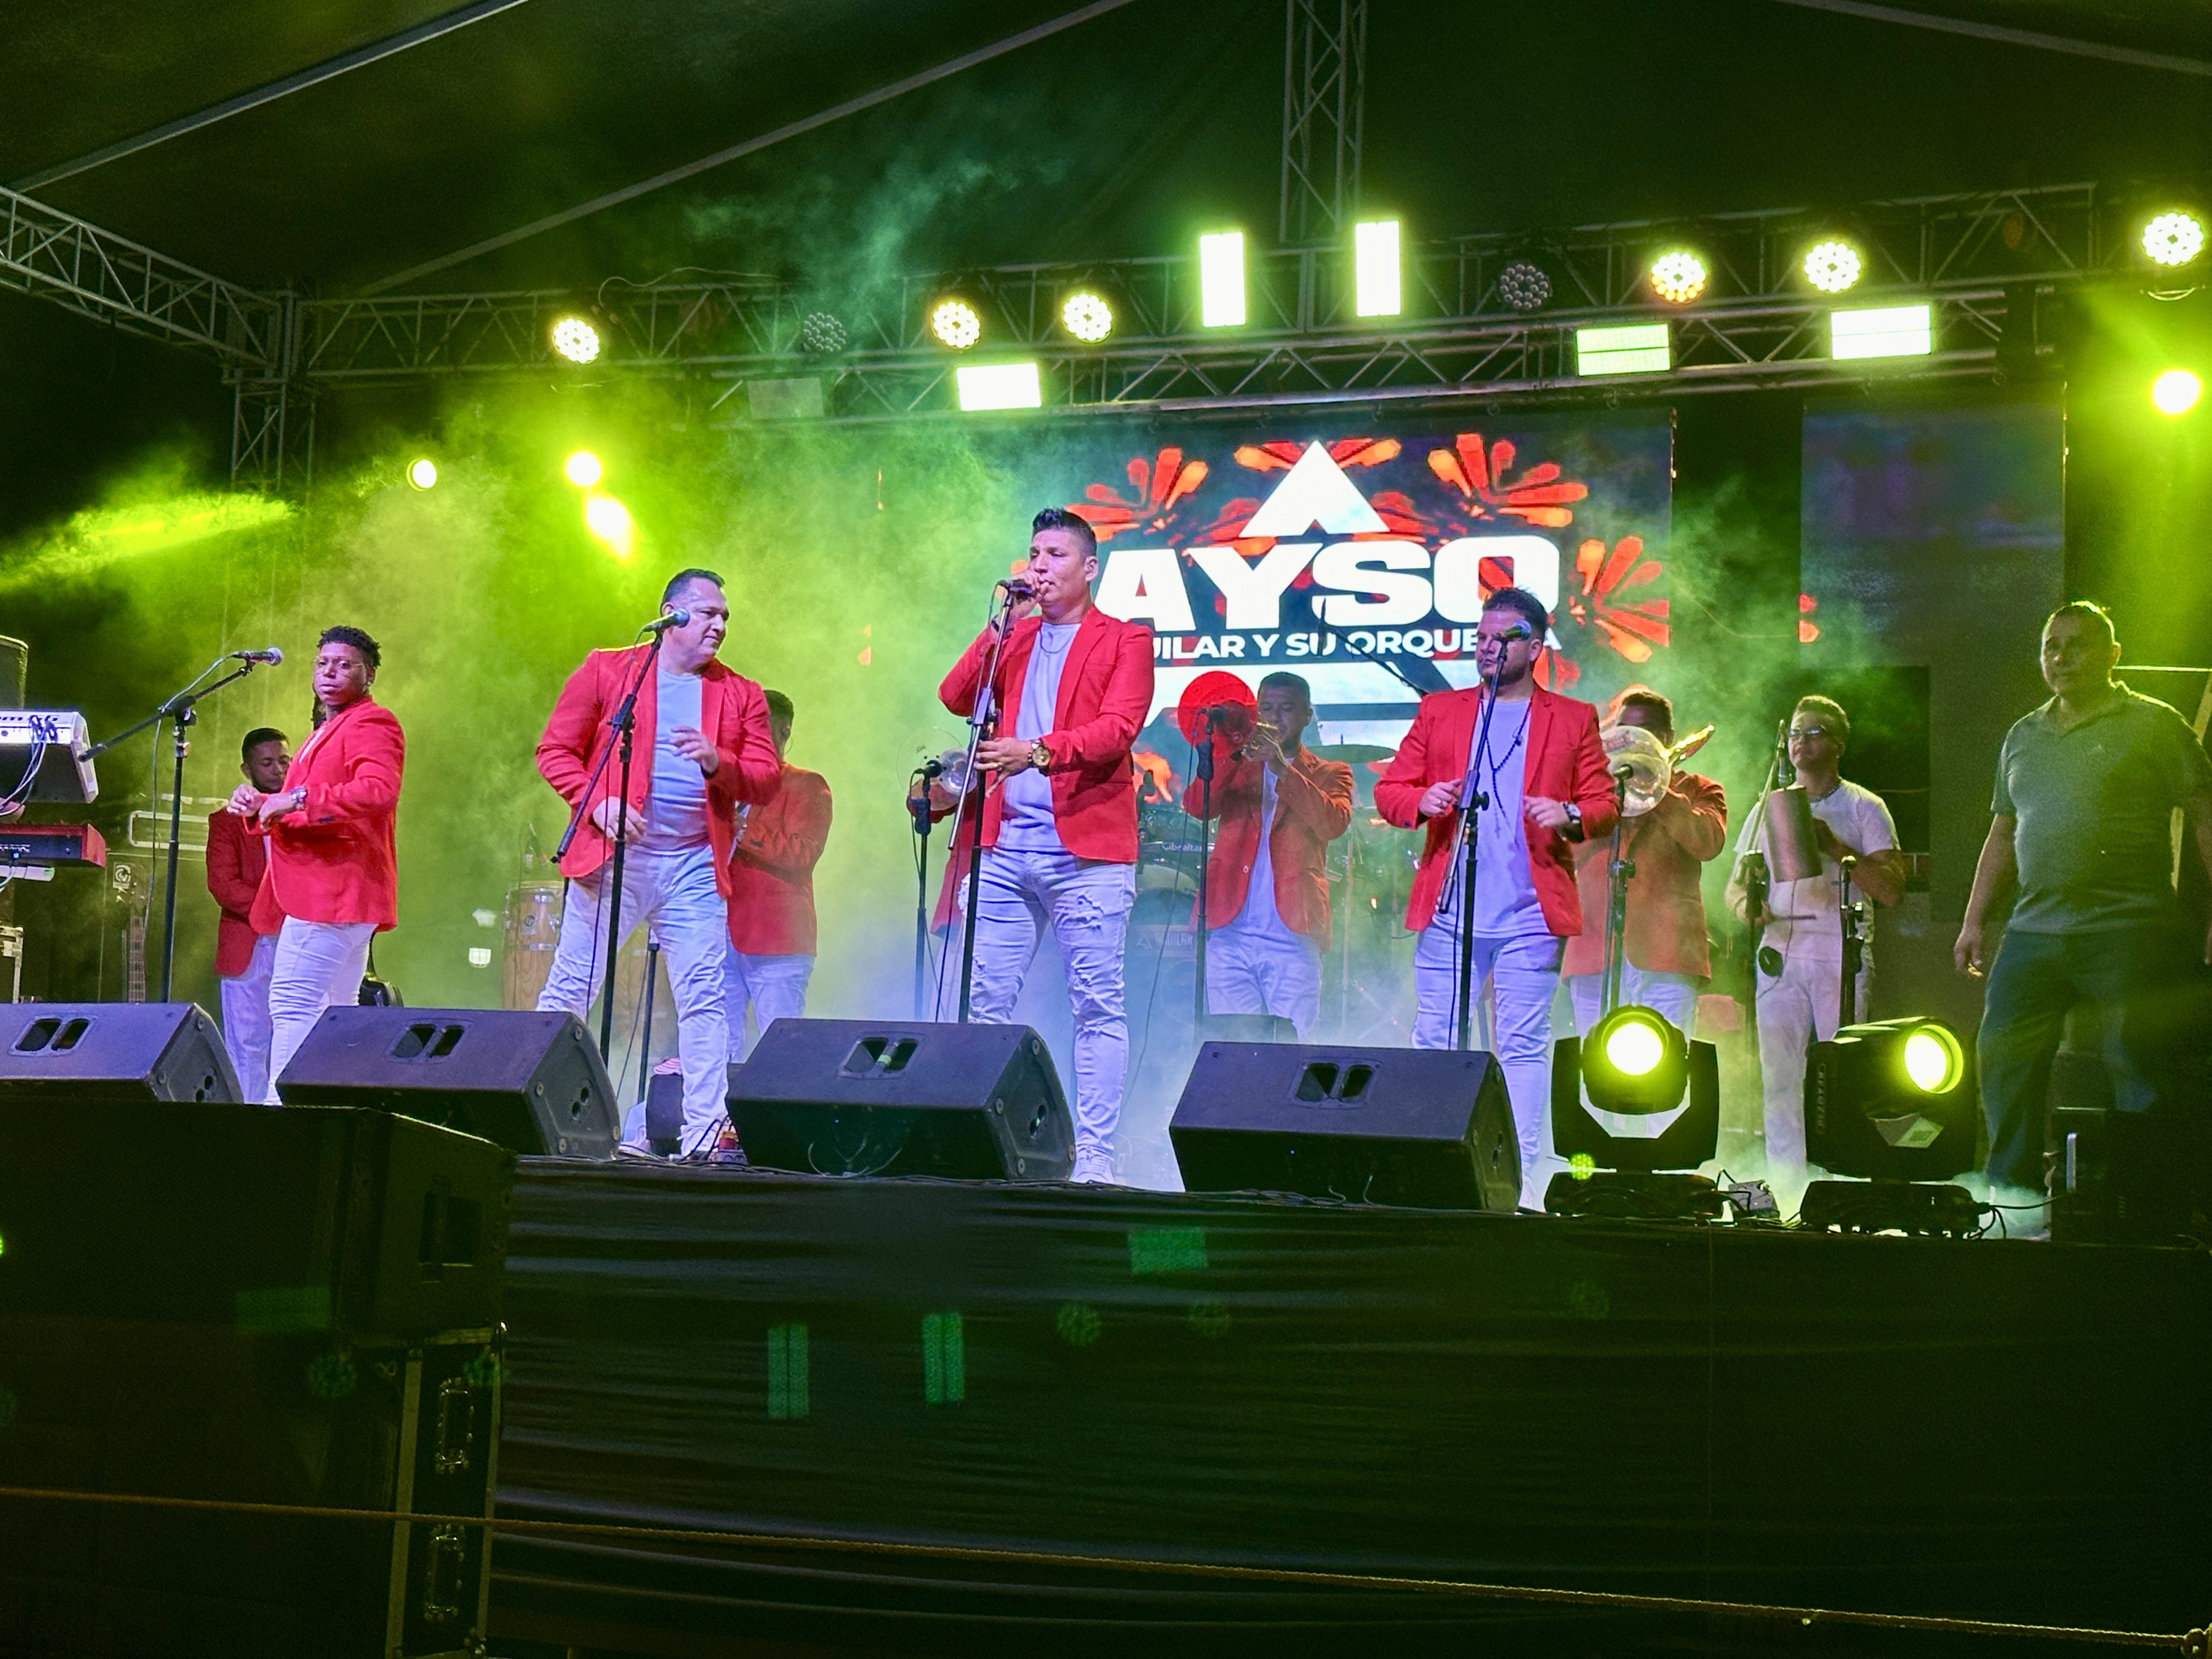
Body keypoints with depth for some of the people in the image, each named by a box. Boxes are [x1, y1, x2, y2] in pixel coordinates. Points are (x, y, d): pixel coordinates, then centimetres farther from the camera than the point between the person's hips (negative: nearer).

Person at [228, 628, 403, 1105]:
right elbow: (297, 813, 32)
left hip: (335, 887, -11)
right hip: (323, 888, 11)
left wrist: (299, 798, -27)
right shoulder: (326, 731, 28)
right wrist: (259, 804, 10)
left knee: (293, 1002, -18)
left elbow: (379, 792, -24)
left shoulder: (372, 724, -6)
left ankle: (282, 1101, -22)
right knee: (335, 1009, 10)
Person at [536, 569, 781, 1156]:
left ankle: (703, 1138, 1)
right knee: (569, 991, 0)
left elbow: (767, 778, 6)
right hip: (614, 857, -2)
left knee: (704, 1001, -3)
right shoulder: (606, 671, 5)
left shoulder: (741, 695, 12)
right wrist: (595, 802, -13)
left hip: (696, 866, 2)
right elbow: (556, 749, 3)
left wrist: (719, 764, -14)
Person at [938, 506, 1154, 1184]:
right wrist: (1000, 627, -2)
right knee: (987, 1000, 3)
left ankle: (1093, 1158, -3)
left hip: (1087, 850, -5)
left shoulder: (1125, 640, 5)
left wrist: (1035, 751, -24)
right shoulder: (1014, 638, 19)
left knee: (1097, 1005, -4)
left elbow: (1118, 728, -10)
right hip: (1007, 847, 5)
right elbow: (957, 699, 6)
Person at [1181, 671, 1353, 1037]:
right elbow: (1194, 806, 1)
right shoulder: (1237, 767, 20)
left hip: (1291, 935, -2)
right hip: (1229, 931, 2)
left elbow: (1334, 823, -7)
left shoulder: (1329, 774, 15)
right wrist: (1235, 753, -11)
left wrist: (1283, 769, -16)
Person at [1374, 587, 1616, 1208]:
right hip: (1448, 909, 2)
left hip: (1530, 915, -1)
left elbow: (1604, 805, 9)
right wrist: (1422, 801, -10)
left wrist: (1570, 817, -13)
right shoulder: (1439, 710, 14)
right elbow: (1388, 789, 11)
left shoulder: (1573, 720, 11)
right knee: (1434, 1041, 1)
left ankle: (1520, 1177, 1)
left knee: (1523, 1045, -3)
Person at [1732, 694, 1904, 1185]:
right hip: (1780, 960, 3)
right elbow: (1736, 883, 16)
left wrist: (1835, 847, -14)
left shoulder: (1865, 808, 6)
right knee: (1779, 1080, -2)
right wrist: (1748, 905, -7)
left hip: (1842, 963, -3)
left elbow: (1891, 890, -3)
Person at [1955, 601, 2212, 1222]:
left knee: (2141, 1072, -5)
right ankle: (2014, 1195, 11)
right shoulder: (2023, 736, 19)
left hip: (2130, 932, -5)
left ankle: (2151, 1211, 2)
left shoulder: (2155, 725, 2)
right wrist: (1975, 920, 17)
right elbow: (2003, 835, 23)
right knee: (2002, 1059, 1)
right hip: (2034, 932, 5)